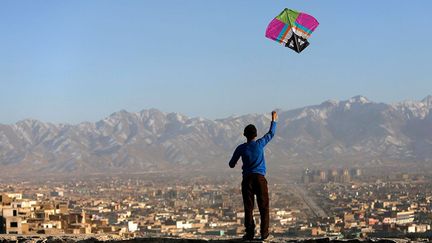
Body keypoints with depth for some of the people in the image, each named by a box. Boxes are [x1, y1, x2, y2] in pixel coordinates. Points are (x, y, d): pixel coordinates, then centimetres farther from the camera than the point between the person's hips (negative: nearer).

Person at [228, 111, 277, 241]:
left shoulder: (241, 148, 2)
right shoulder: (260, 144, 1)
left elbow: (231, 164, 10)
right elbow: (271, 133, 17)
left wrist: (233, 163, 34)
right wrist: (273, 120, 30)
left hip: (247, 179, 0)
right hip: (260, 178, 0)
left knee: (248, 207, 0)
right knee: (263, 207, 3)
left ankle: (250, 232, -6)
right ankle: (264, 233, -2)